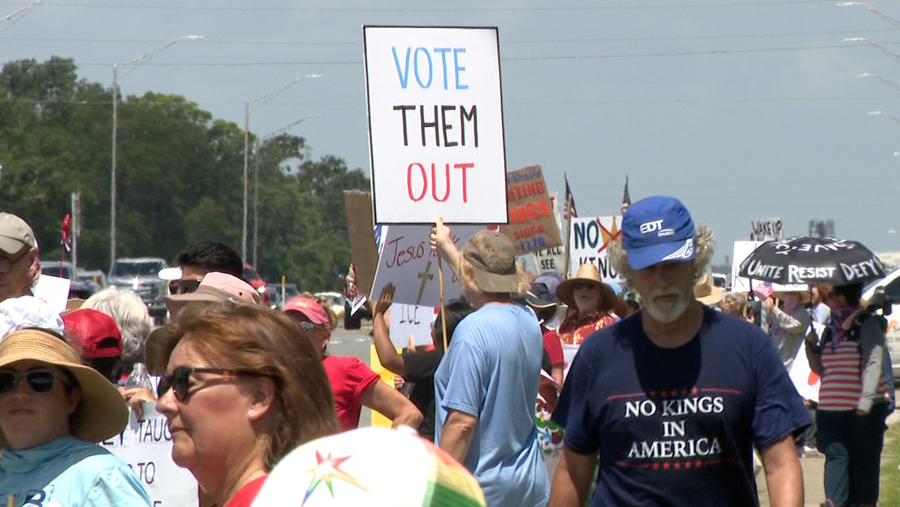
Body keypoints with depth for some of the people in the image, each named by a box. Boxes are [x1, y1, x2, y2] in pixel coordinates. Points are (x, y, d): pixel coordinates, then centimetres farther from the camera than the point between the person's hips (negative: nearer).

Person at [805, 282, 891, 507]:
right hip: (832, 408, 5)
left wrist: (866, 399, -24)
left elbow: (874, 363, -14)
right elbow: (821, 368, 22)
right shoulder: (831, 329, 15)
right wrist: (812, 347, 4)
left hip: (865, 411, -5)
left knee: (864, 461, 3)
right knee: (836, 455, -10)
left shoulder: (867, 325, -4)